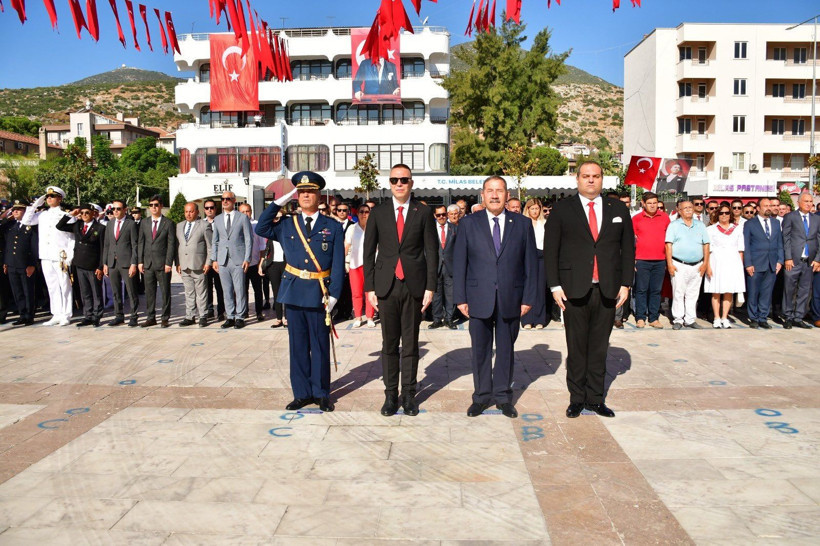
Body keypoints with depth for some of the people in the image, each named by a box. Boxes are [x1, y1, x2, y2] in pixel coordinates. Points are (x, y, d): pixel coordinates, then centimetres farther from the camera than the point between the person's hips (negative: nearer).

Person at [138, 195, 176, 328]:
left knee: (165, 291, 2)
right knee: (149, 292, 8)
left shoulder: (168, 223, -1)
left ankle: (165, 318, 10)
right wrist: (140, 261, 4)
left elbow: (171, 244, -4)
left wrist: (168, 263, -10)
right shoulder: (144, 223, 11)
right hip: (148, 263, 4)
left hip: (162, 263, -4)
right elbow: (141, 243, 11)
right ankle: (150, 318, 16)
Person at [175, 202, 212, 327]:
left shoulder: (204, 225, 1)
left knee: (201, 292, 0)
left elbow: (210, 246, -2)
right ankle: (190, 317, 15)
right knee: (189, 293, 9)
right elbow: (177, 246, 16)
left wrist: (208, 262, -8)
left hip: (198, 265, -5)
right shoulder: (179, 226, 16)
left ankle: (203, 317, 7)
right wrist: (177, 263, 9)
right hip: (184, 265, 5)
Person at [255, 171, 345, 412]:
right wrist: (280, 201, 1)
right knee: (297, 346, 9)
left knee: (320, 346, 6)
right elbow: (261, 228, 3)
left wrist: (333, 295, -9)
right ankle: (302, 393, 20)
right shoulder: (287, 225, 10)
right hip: (293, 293, 2)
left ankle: (321, 393, 19)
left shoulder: (333, 227, 2)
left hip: (319, 295, -2)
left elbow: (338, 264, -1)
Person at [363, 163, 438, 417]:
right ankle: (390, 394, 17)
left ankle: (409, 394, 18)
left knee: (411, 344, 7)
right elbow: (369, 252, 7)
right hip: (387, 286, 1)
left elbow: (432, 251, 2)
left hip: (414, 285, -1)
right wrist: (370, 287, 1)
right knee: (389, 344, 7)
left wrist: (430, 287, -3)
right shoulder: (378, 213, 6)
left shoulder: (423, 213, 3)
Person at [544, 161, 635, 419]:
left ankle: (596, 398, 19)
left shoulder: (618, 209, 11)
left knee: (600, 347, 8)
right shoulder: (562, 209, 4)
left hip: (608, 291, 2)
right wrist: (555, 286, -5)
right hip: (574, 290, -2)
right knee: (576, 348, 4)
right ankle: (577, 398, 17)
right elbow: (550, 249, 1)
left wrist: (625, 283, 4)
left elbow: (628, 248, 12)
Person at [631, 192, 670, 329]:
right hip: (642, 261, -2)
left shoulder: (664, 217, 8)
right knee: (641, 289, 1)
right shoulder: (636, 218, 3)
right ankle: (640, 318, 8)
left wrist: (668, 259, 10)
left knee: (656, 290, 6)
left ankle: (654, 318, 13)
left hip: (660, 261, 2)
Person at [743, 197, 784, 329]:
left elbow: (780, 243, 13)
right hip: (755, 264, -3)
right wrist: (748, 264, -9)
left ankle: (763, 318, 14)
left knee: (767, 293, 6)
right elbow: (746, 246, -2)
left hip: (772, 265, 3)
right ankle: (753, 318, 13)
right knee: (753, 293, 1)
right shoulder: (749, 224, 1)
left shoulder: (776, 223, 13)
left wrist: (780, 261, 3)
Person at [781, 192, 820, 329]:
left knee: (805, 291, 6)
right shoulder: (790, 217, 2)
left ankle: (798, 318, 14)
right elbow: (786, 239, -2)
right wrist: (788, 258, -9)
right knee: (789, 290, 1)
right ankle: (788, 318, 12)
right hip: (793, 261, -4)